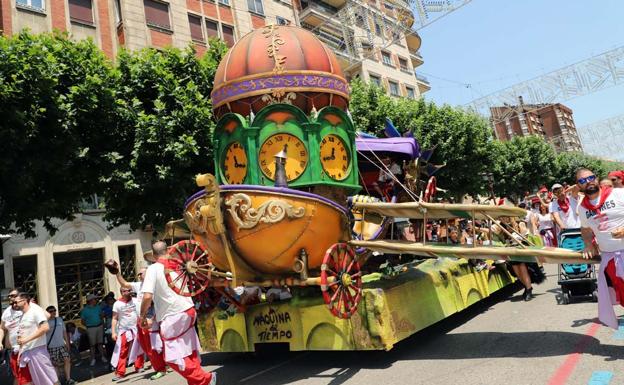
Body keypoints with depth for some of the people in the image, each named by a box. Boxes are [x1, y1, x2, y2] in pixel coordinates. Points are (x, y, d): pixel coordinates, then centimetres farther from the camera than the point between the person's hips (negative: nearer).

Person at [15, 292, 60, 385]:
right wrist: (20, 352, 13)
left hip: (37, 350, -9)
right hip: (25, 352, 9)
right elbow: (22, 333, 19)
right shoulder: (23, 315, 14)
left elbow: (45, 328, -23)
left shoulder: (35, 310, -11)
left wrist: (26, 339, -20)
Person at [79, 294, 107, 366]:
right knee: (92, 344, 1)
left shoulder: (98, 307, 6)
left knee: (100, 343, 9)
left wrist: (101, 322, 6)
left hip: (100, 327, 3)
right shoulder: (85, 310, -5)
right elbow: (83, 321, 0)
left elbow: (102, 315, 17)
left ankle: (103, 357, 18)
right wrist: (88, 325, -6)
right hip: (91, 328, -3)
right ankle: (93, 359, 13)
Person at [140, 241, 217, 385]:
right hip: (188, 310, 7)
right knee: (190, 352, 17)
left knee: (173, 356, 3)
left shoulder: (153, 269, -8)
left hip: (173, 316, -6)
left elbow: (147, 296, -17)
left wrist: (143, 317, -3)